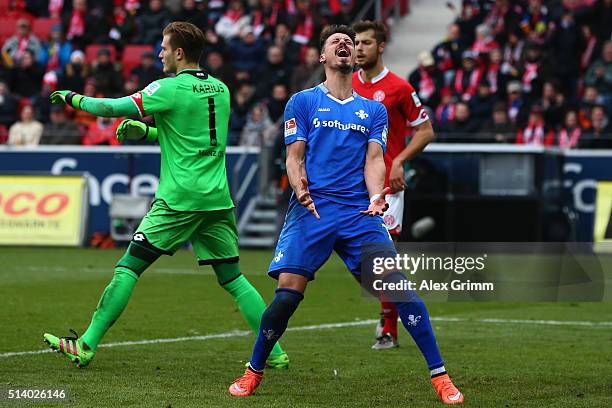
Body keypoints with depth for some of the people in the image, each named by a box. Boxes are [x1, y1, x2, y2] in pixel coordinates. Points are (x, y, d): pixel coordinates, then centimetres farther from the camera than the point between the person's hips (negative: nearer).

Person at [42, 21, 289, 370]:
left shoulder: (171, 88, -8)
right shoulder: (220, 89, 13)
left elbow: (113, 108, -9)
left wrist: (74, 98, 8)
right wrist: (145, 131, 18)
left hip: (179, 199, -6)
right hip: (217, 198, 6)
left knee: (129, 267, 0)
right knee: (233, 278, 11)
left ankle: (88, 345, 0)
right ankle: (275, 352, 5)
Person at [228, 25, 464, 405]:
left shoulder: (374, 110, 18)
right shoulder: (303, 102, 12)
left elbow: (374, 159, 7)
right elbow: (294, 156, 6)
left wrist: (376, 196, -14)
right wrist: (301, 188, -16)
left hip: (360, 212, 2)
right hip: (311, 209, -2)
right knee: (287, 295, -12)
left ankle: (440, 376, -5)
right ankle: (253, 372, 10)